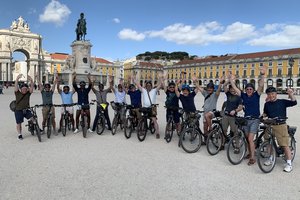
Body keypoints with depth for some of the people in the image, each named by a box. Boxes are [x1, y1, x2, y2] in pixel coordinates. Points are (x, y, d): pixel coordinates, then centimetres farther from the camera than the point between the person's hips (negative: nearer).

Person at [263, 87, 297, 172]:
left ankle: (289, 164, 5)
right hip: (270, 126, 5)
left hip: (281, 126, -4)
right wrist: (262, 116, 1)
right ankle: (271, 158, 32)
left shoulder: (282, 102, -1)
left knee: (285, 145, -3)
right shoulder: (267, 104, 10)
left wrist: (291, 94, -25)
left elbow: (294, 102, -13)